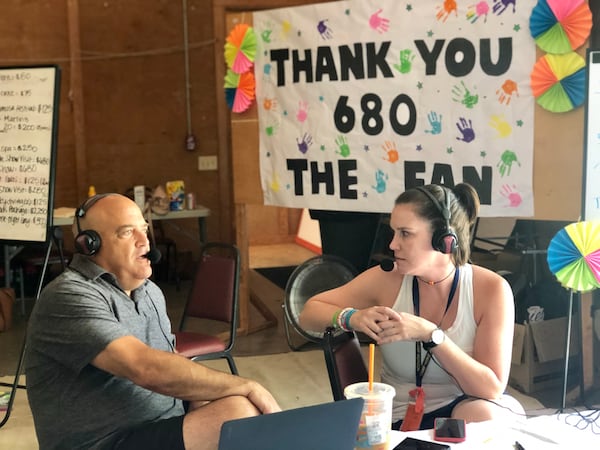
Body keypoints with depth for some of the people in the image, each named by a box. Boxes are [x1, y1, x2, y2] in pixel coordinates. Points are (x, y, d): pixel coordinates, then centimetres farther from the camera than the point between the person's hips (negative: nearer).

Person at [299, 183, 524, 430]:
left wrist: (430, 335, -30)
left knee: (481, 414, -34)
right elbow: (309, 314, 0)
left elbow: (492, 388, -18)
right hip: (401, 417, 0)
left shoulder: (490, 289, -13)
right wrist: (352, 318, -22)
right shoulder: (386, 279, -8)